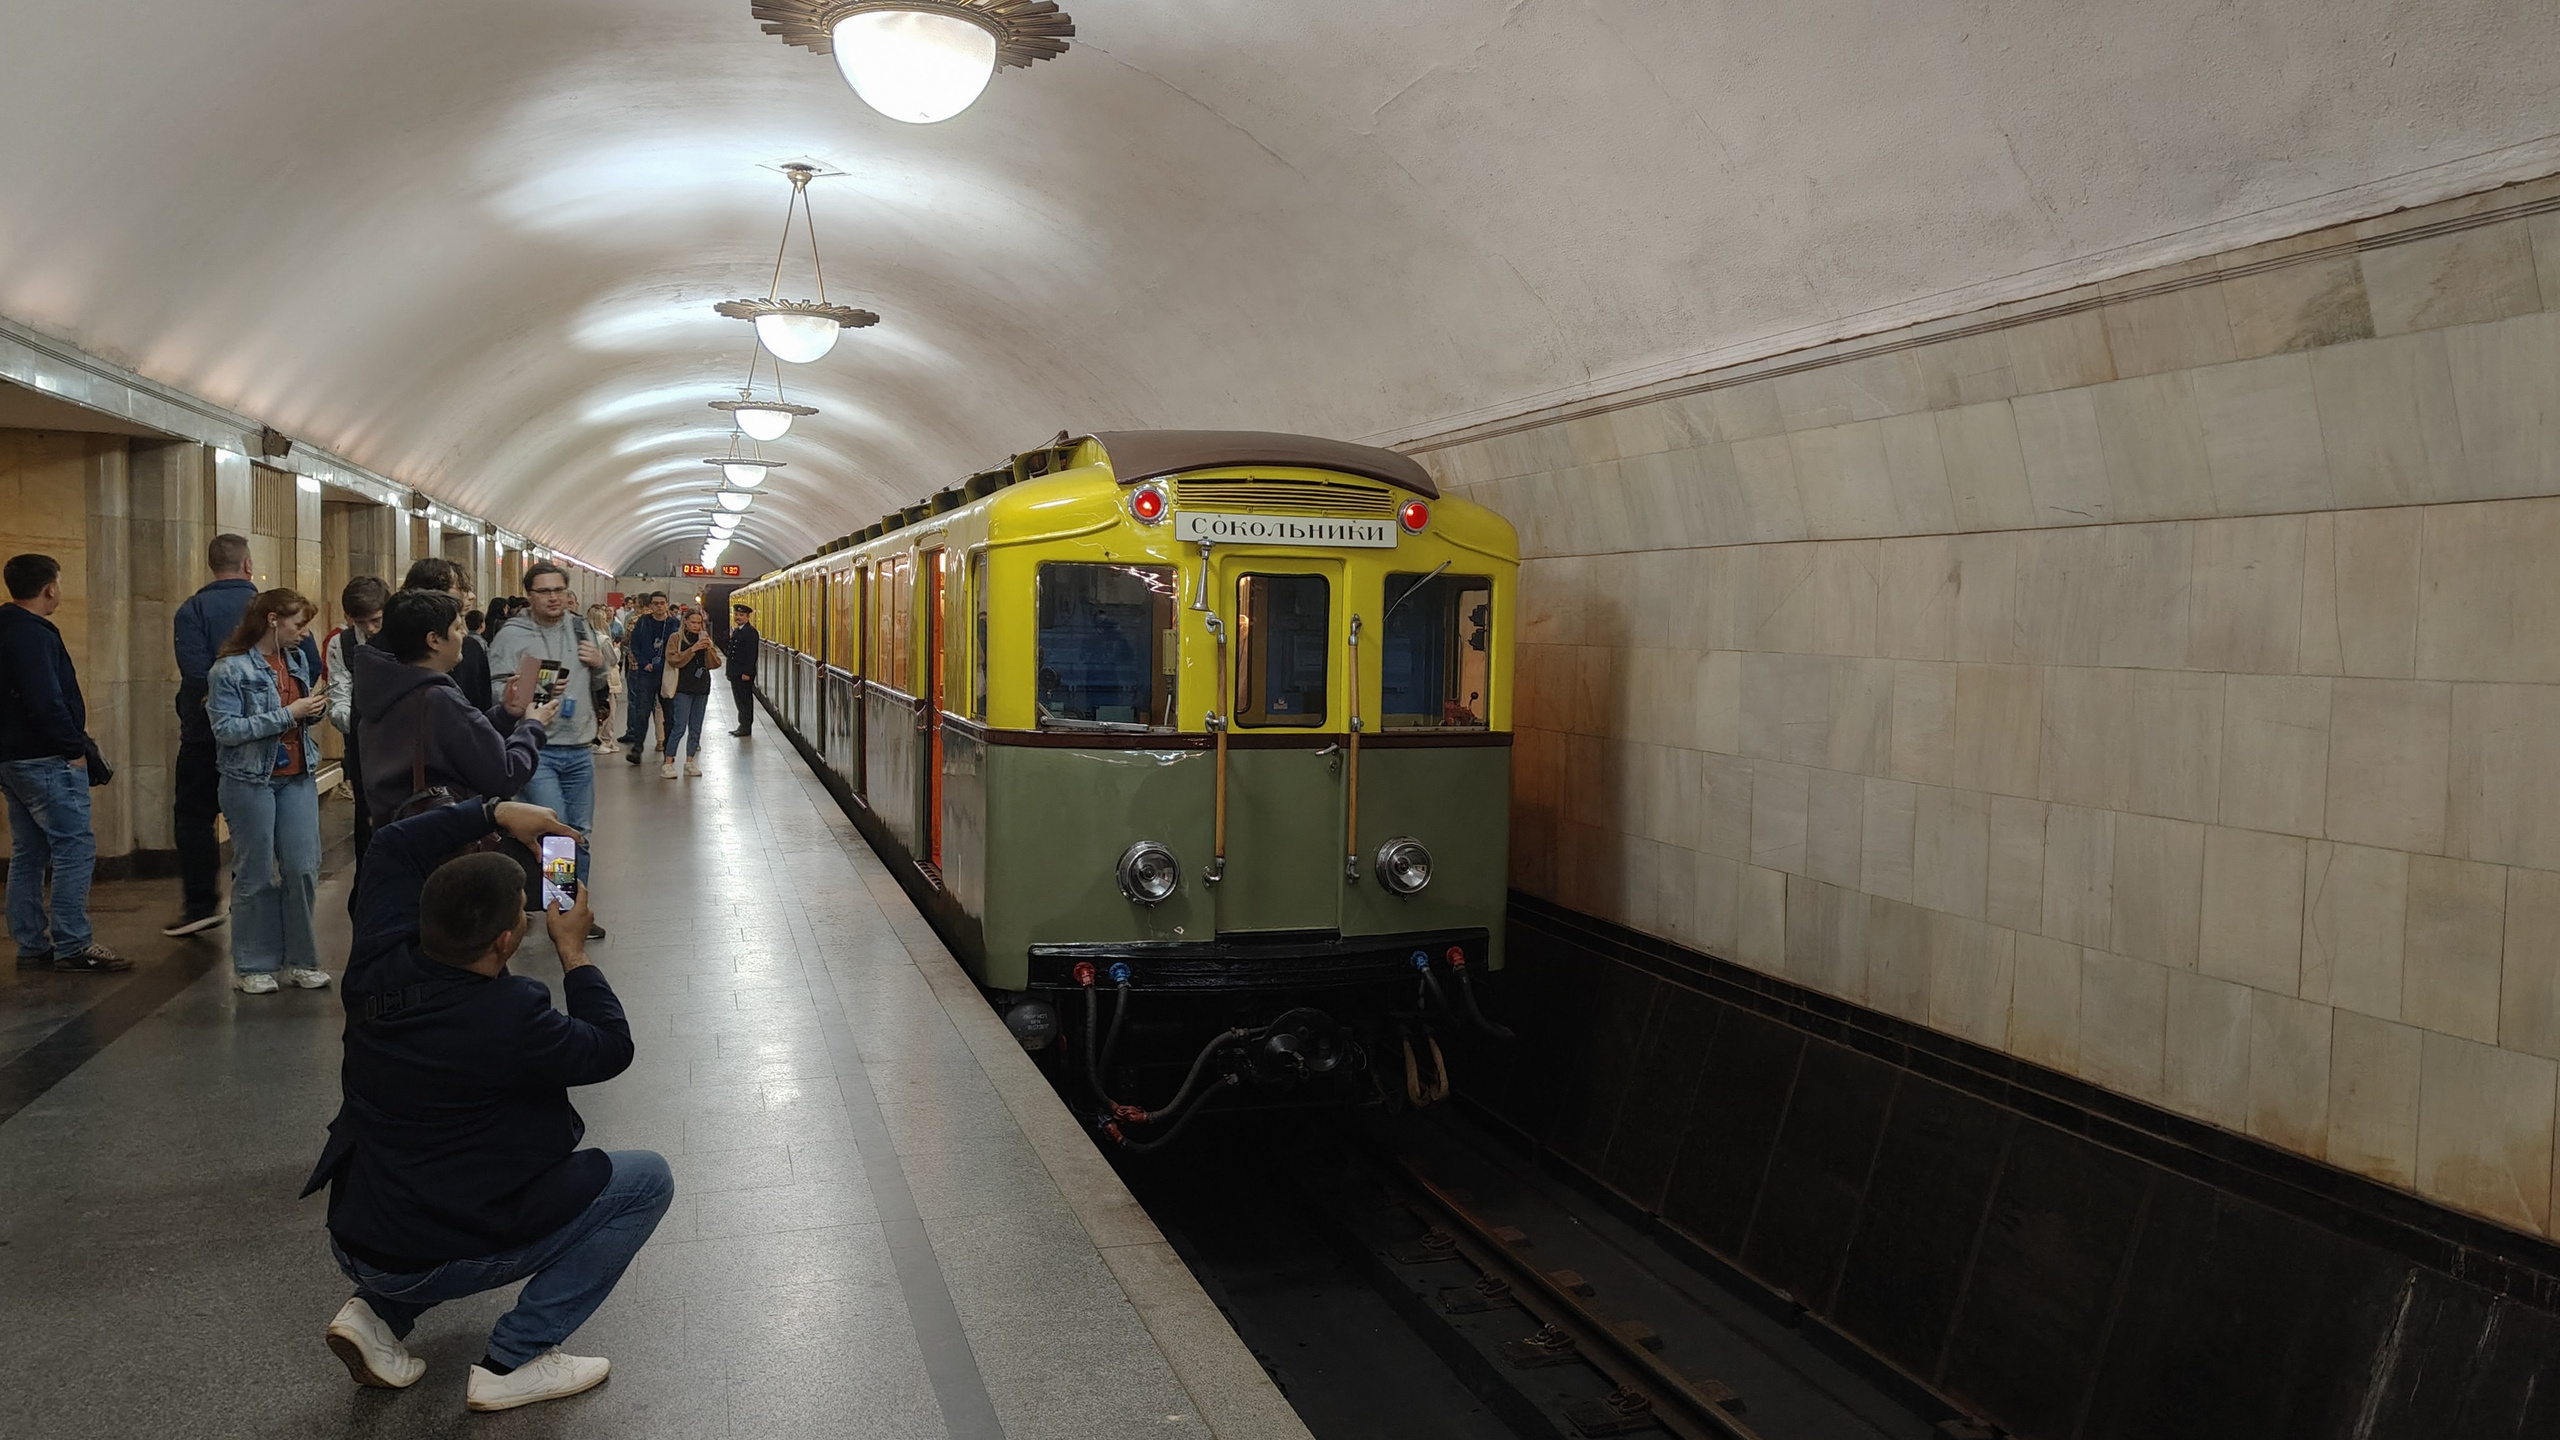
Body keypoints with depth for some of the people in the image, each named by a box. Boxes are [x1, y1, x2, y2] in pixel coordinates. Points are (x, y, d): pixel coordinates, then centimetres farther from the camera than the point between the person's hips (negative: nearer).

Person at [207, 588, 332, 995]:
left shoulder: (298, 660, 10)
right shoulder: (229, 669, -10)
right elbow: (226, 730, -17)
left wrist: (315, 710, -1)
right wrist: (287, 714, -20)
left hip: (298, 778, 5)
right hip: (251, 781, -5)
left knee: (303, 868, 1)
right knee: (256, 876, 2)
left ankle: (299, 960, 13)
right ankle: (253, 966, 14)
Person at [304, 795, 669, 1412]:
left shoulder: (379, 965, -9)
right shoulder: (509, 1019, -28)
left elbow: (395, 845, 8)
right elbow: (612, 1049, -9)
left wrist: (497, 812, 7)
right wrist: (574, 951, -3)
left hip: (354, 1243, 7)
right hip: (441, 1260, -7)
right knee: (647, 1180, 1)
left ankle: (380, 1311, 17)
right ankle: (514, 1360, 0)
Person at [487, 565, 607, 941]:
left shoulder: (580, 627, 10)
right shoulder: (511, 635, -8)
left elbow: (600, 680, 24)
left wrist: (600, 662, 2)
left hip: (579, 750, 6)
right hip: (536, 750, -6)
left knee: (579, 836, 13)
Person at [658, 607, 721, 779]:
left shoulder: (704, 638, 12)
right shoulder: (676, 638, -1)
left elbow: (715, 664, 6)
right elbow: (673, 660, -14)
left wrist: (708, 648, -11)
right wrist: (692, 650, -22)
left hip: (702, 688, 5)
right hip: (683, 688, -5)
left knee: (696, 728, 8)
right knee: (679, 727, -10)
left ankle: (690, 762, 15)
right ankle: (668, 763, -5)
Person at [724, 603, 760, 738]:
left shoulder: (751, 632, -12)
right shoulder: (735, 631, 16)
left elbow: (751, 655, -17)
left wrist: (747, 673, -21)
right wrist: (730, 671, 16)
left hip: (744, 675, -9)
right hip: (735, 674, 9)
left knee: (745, 701, -3)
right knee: (739, 700, 12)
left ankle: (746, 728, 2)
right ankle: (742, 726, 17)